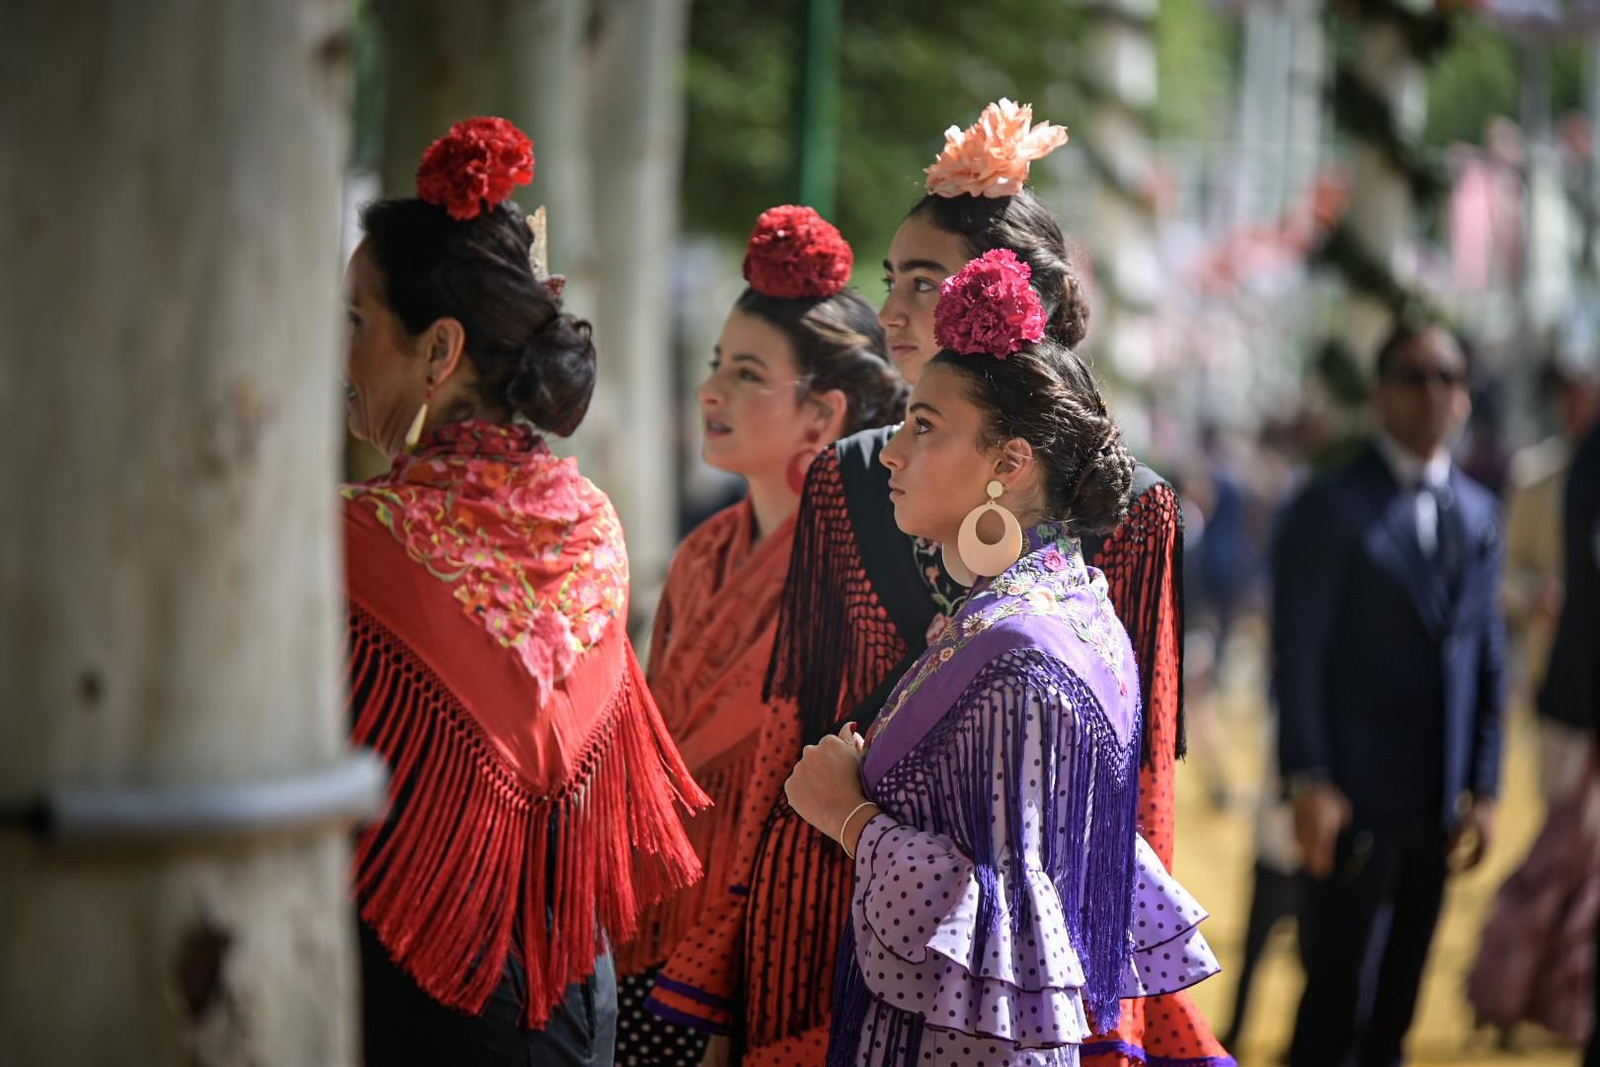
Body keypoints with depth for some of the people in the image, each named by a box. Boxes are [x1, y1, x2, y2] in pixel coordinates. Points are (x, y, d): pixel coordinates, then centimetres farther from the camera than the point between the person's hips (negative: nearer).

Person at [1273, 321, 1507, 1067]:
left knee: (1398, 997, 11)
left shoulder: (1478, 516, 12)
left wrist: (1483, 787, 8)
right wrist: (1308, 782, -15)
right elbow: (1296, 658, -9)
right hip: (1356, 802, -5)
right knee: (1339, 995, -4)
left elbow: (1487, 661, 13)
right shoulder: (1330, 509, -6)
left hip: (1436, 804, 5)